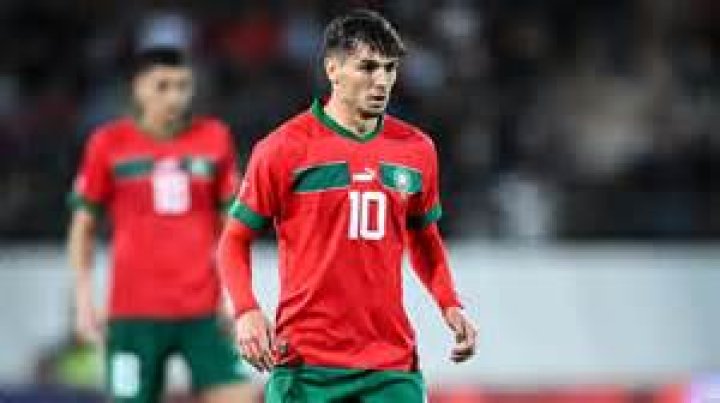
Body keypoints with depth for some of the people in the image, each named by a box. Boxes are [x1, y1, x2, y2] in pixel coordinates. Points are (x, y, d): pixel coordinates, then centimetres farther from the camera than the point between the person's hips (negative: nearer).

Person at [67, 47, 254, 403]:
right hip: (134, 313, -2)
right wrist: (84, 299, -1)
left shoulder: (214, 138, 5)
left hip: (202, 310, 2)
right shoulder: (108, 144, 0)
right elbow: (83, 224, 6)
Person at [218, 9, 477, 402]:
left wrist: (449, 305, 7)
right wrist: (246, 312, -14)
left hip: (393, 367, 3)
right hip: (305, 364, -3)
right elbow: (235, 239, 2)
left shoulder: (417, 149, 8)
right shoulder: (284, 148, -4)